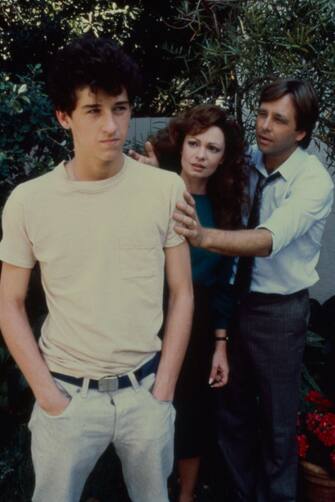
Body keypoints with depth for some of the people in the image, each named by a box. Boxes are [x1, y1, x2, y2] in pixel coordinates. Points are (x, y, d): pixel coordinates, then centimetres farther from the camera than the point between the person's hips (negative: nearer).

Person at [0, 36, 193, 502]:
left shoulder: (167, 189, -8)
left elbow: (181, 293, -1)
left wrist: (162, 391, -3)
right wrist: (49, 397, -6)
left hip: (144, 390, 1)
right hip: (67, 395, 0)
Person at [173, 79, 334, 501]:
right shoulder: (248, 161, -2)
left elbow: (270, 239, -34)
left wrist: (205, 237, -51)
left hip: (280, 310, -5)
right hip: (237, 298, 5)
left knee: (276, 419, 11)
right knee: (233, 409, 19)